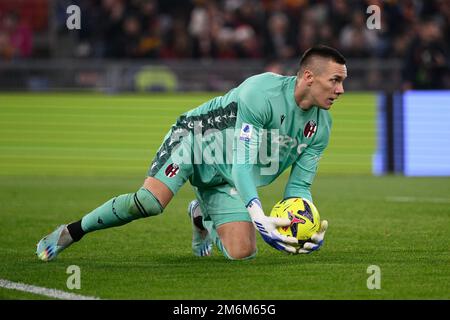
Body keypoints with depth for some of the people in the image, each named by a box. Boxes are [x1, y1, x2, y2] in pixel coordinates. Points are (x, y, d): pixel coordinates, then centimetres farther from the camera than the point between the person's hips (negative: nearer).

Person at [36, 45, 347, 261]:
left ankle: (202, 219, 25)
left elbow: (299, 186, -2)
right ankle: (70, 233, -8)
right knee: (150, 201, -31)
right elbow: (243, 162, -33)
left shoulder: (321, 126, -8)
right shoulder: (262, 92, -30)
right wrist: (258, 216, -46)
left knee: (242, 252, -11)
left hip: (227, 180, 6)